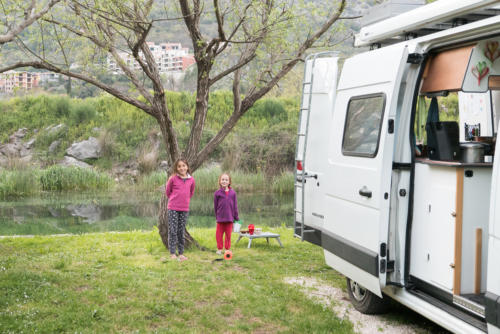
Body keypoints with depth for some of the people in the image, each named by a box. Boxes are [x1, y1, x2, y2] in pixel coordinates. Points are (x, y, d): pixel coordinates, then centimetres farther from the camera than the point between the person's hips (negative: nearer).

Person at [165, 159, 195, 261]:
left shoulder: (191, 180, 2)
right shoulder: (173, 178, -7)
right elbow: (167, 191, 6)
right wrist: (174, 199, 7)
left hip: (185, 209, 3)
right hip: (173, 208, -3)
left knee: (181, 231, 9)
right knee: (173, 231, -1)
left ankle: (181, 253, 15)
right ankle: (172, 253, 4)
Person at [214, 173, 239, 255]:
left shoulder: (232, 193, 1)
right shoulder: (217, 193, -3)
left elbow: (235, 205, 5)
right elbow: (215, 206, 3)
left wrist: (236, 217, 5)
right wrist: (217, 216, 3)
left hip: (230, 218, 1)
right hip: (220, 218, -1)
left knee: (228, 234, 8)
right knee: (219, 234, 5)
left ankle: (227, 248, 19)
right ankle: (219, 249, 17)